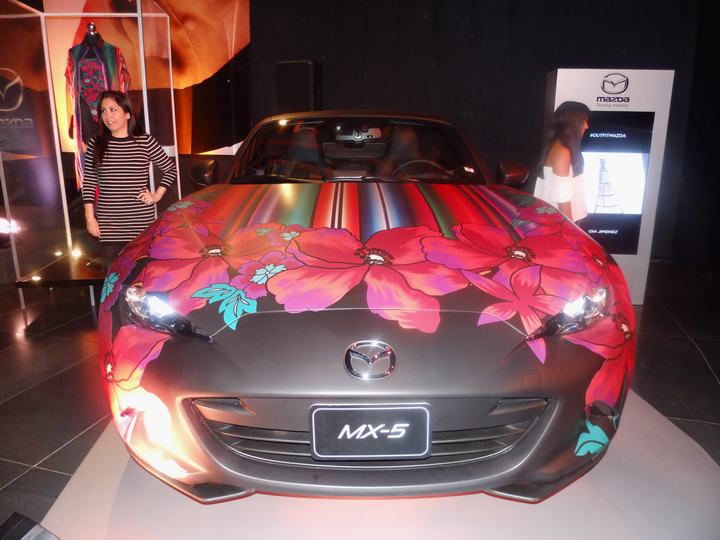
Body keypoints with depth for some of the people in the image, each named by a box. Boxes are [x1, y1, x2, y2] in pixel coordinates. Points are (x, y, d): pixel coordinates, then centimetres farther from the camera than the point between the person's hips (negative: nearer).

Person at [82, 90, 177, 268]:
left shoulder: (145, 142, 0)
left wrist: (157, 195, 1)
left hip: (141, 222, -1)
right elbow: (89, 182, 7)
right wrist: (90, 217, 3)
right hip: (108, 225, 1)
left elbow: (171, 170, 10)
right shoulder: (95, 144, 5)